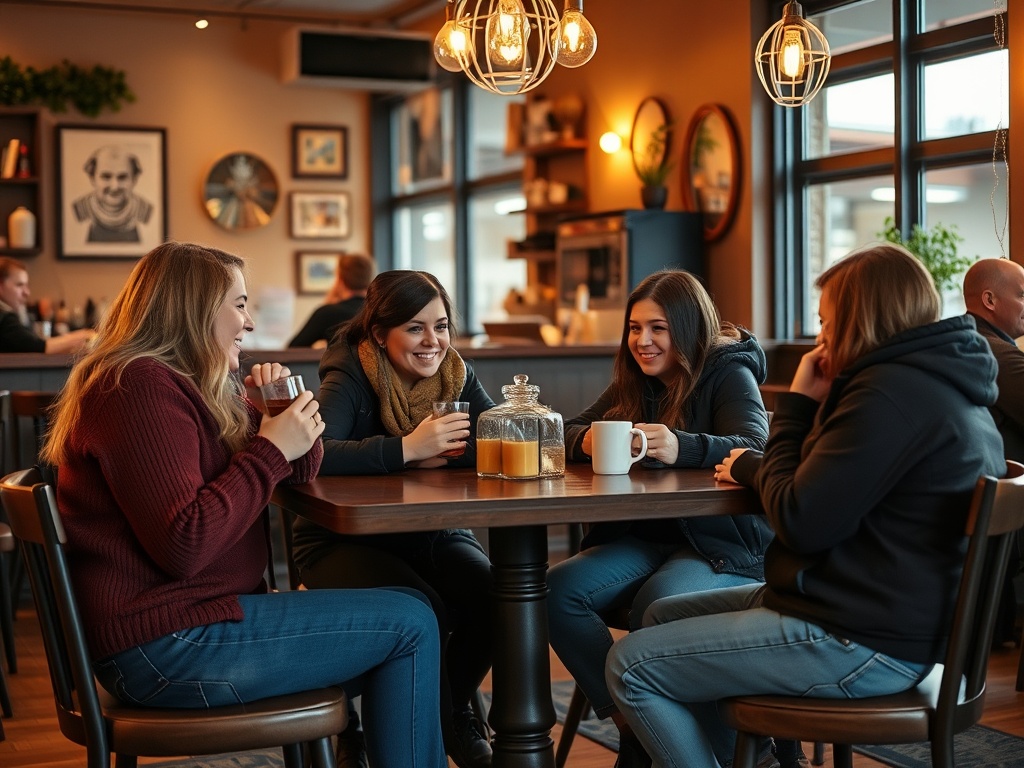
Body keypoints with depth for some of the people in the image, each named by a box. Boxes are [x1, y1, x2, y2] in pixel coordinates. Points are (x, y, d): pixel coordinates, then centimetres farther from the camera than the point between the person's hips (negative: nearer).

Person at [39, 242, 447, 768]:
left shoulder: (192, 387, 15)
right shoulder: (141, 387, -17)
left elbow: (300, 472, 19)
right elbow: (183, 546, -26)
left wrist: (288, 417, -2)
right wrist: (271, 449, -19)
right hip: (166, 645, -11)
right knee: (409, 623, -9)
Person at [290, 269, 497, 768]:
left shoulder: (456, 376, 2)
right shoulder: (349, 380, -15)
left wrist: (442, 455, -26)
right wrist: (407, 448, -35)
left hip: (434, 535, 5)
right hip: (344, 540, -4)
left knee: (492, 596, -23)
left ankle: (452, 711, 6)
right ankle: (446, 727, -2)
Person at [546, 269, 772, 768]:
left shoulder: (730, 374, -4)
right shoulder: (634, 383, 14)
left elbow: (754, 449, -21)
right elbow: (569, 434, 11)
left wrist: (682, 448, -42)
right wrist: (586, 441, -16)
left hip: (726, 546, -6)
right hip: (648, 538, 6)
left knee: (655, 605, -36)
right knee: (558, 591, -20)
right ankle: (630, 723, -10)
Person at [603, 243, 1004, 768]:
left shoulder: (893, 391, -20)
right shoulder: (945, 382, 13)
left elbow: (802, 522, -22)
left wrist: (750, 467, -4)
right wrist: (805, 407, 3)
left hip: (863, 646, -11)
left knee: (631, 665, -8)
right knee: (662, 616, 20)